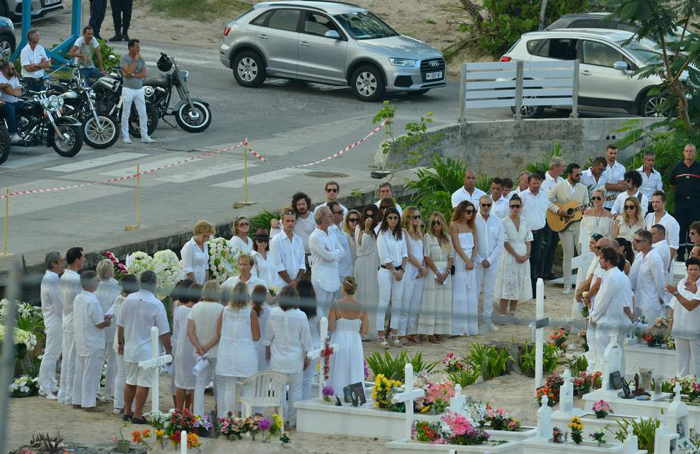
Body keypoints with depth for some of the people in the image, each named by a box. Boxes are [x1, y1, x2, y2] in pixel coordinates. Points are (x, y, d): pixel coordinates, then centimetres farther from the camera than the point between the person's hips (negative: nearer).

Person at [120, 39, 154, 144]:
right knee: (126, 114, 1)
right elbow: (128, 72, -22)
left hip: (139, 89, 4)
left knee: (143, 114, 2)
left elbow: (144, 74, -3)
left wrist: (133, 75, -16)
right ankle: (125, 136, 9)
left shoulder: (141, 59, 6)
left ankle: (144, 136, 6)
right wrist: (135, 60, -17)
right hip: (128, 89, -4)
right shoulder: (125, 59, -8)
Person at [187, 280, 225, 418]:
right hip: (217, 353, -2)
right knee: (219, 385, 8)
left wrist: (199, 348, -10)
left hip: (200, 354, 2)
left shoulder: (196, 308, 0)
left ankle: (197, 415, 2)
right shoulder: (221, 309, -10)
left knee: (199, 386, 6)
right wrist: (207, 347, -10)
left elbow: (190, 332, -5)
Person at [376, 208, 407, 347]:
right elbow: (385, 257, -11)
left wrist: (402, 270, -2)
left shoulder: (400, 234, 9)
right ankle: (381, 335, -2)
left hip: (399, 271, 6)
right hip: (386, 271, -6)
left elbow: (404, 254, 10)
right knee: (383, 303, -4)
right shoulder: (382, 235, -9)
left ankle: (393, 334, 11)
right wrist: (394, 271, -8)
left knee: (397, 303, 5)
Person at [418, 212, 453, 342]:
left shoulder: (447, 238, 12)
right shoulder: (428, 237, -2)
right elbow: (427, 257, -8)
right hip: (432, 271, -5)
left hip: (446, 273, 5)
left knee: (443, 302, 3)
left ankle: (439, 331, 7)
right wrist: (437, 272, -12)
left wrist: (446, 272, -6)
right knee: (431, 302, -6)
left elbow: (451, 257, 9)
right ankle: (430, 333, -6)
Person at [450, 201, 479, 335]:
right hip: (459, 260, -6)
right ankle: (458, 328, -6)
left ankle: (470, 327, 8)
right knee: (459, 293, -7)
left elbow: (476, 245, 9)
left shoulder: (472, 226, 14)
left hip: (471, 260, 6)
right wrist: (466, 260, -15)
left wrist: (472, 260, -6)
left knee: (471, 294, 5)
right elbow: (456, 245, -11)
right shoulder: (454, 225, -4)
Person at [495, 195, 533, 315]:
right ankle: (503, 314, -6)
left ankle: (513, 313, 14)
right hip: (509, 258, -5)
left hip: (523, 259, 5)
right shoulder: (505, 223, -6)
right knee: (506, 290, -7)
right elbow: (505, 242, -10)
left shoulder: (524, 222, 9)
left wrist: (527, 254, -6)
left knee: (518, 288, 7)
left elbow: (528, 241, 11)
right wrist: (516, 256, -14)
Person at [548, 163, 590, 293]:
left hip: (580, 225, 2)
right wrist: (558, 210, -15)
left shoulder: (583, 188, 8)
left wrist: (585, 208, -11)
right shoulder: (559, 187, -1)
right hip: (564, 225, -2)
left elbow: (587, 205, 12)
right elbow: (548, 201, -2)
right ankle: (567, 285, 4)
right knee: (568, 255, -2)